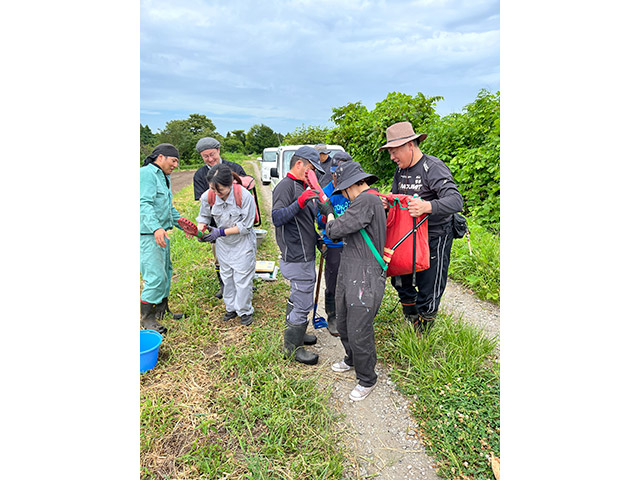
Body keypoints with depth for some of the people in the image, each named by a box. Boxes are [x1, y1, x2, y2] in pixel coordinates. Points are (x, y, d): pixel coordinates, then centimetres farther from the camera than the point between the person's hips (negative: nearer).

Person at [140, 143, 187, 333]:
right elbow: (145, 204, -25)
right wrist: (156, 228, -38)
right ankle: (146, 317, 4)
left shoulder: (163, 177, 19)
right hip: (148, 235, -10)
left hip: (162, 233, 10)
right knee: (156, 276, -10)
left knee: (166, 273, 16)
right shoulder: (147, 173, -12)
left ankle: (161, 310, 31)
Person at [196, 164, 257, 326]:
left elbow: (245, 226, -21)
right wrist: (201, 230, -19)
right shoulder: (207, 196, -16)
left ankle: (245, 311, 25)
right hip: (223, 244, 4)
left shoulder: (244, 196, -28)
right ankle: (231, 308, 37)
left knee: (242, 278, 5)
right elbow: (204, 217, 2)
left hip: (243, 243, -4)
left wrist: (221, 232, -26)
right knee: (227, 277, 17)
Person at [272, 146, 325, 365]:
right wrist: (300, 202, -34)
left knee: (297, 298, 21)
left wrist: (318, 240, 20)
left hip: (305, 255, 10)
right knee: (303, 303, -2)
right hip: (297, 259, -10)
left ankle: (295, 332, 38)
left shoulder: (300, 186, 17)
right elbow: (277, 218, -26)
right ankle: (292, 347, 13)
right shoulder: (285, 186, -14)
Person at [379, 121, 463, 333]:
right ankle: (410, 322, 41)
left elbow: (456, 201, -28)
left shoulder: (434, 167, -18)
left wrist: (428, 206, -47)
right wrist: (387, 203, -7)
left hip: (435, 238, -7)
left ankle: (421, 335, 26)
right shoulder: (400, 170, 6)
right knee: (400, 281, 17)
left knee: (428, 293, 3)